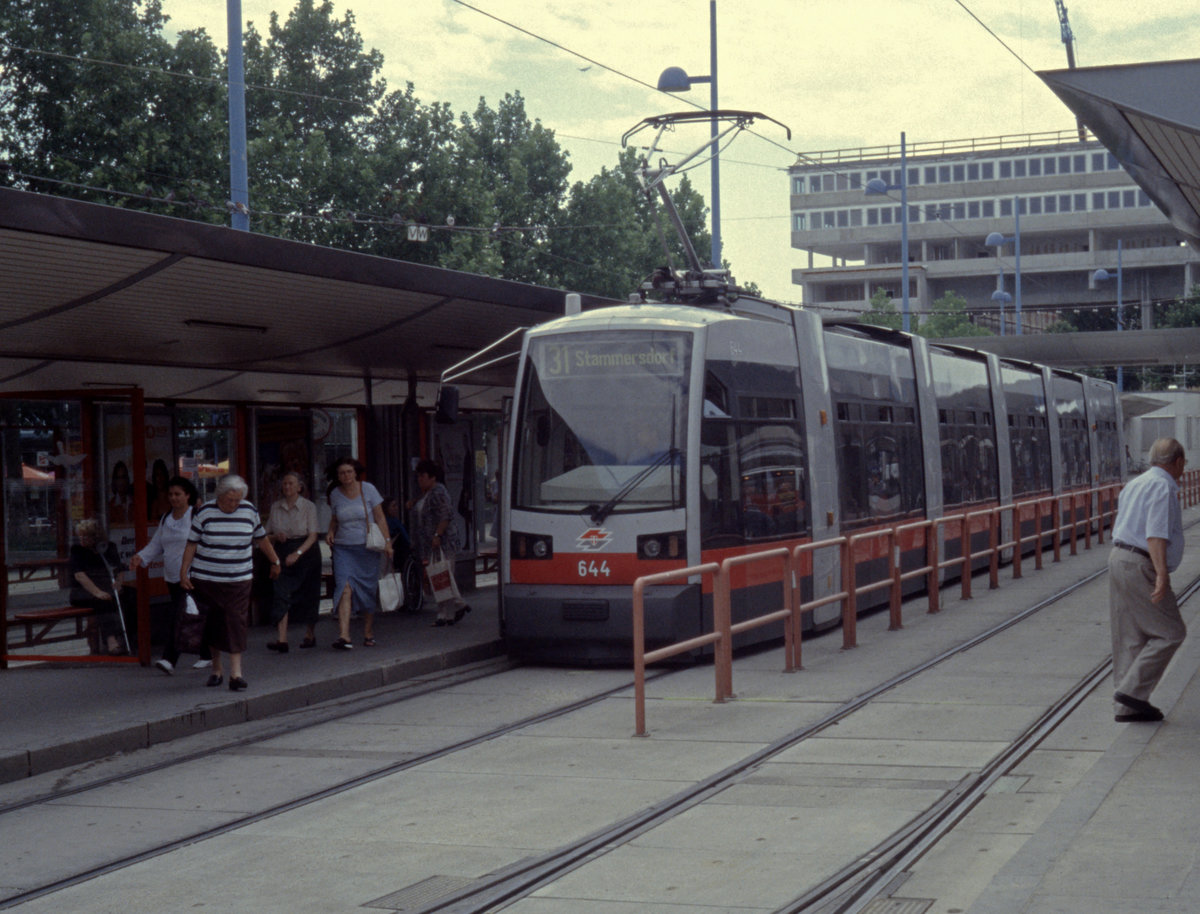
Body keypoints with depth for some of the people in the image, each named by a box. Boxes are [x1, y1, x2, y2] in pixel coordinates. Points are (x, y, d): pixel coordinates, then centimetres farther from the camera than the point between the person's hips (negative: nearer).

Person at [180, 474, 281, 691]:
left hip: (239, 579, 1)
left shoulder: (250, 511, 2)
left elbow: (262, 539, 16)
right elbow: (191, 544, 0)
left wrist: (275, 561, 25)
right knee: (212, 624, 6)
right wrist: (183, 572, -5)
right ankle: (216, 670, 22)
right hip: (206, 579, -1)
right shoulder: (204, 512, -4)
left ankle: (235, 673, -11)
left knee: (236, 622, -10)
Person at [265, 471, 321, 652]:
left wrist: (298, 553, -23)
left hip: (306, 552, -2)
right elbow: (267, 534, 13)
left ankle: (310, 635, 25)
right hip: (283, 553, 2)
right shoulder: (275, 507, 5)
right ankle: (281, 639, -19)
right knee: (281, 593, -12)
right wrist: (276, 536, -10)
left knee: (307, 596, 5)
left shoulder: (308, 507, -5)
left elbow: (313, 536, -10)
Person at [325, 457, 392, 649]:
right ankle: (344, 635, -24)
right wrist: (331, 532, -1)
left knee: (368, 591, 4)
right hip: (343, 548, 1)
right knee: (345, 588, -15)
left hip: (367, 547, -1)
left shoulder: (368, 489, -1)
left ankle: (368, 634, 19)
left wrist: (387, 541, -8)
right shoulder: (335, 494, 5)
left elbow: (380, 518, 1)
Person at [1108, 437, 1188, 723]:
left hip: (1119, 558, 9)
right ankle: (1132, 691, -8)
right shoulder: (1163, 487, -12)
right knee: (1170, 633, -3)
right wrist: (1162, 573, -30)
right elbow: (1156, 534, -23)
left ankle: (1127, 706, 12)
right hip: (1140, 567, -9)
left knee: (1130, 637, 11)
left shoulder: (1135, 484, 17)